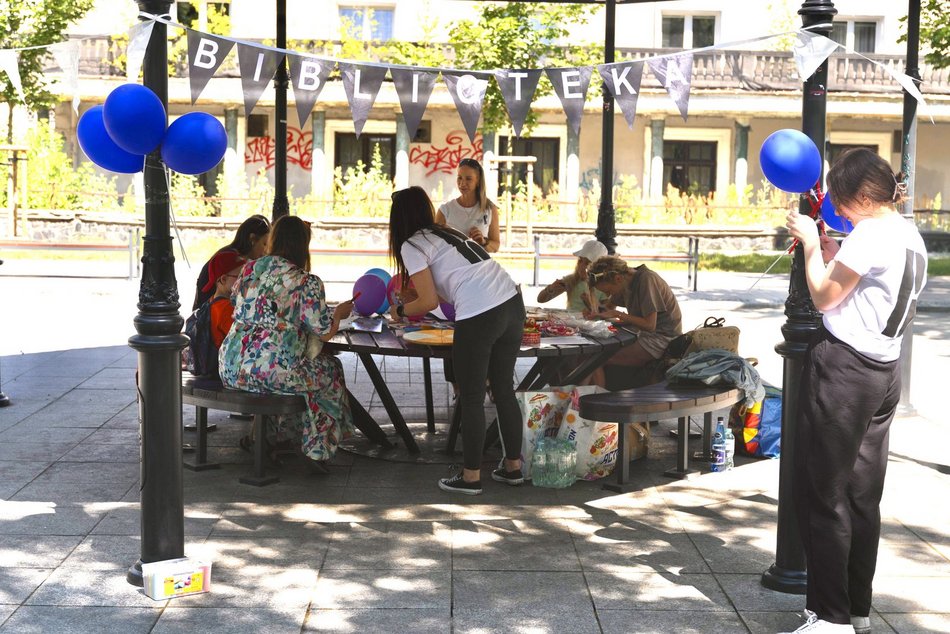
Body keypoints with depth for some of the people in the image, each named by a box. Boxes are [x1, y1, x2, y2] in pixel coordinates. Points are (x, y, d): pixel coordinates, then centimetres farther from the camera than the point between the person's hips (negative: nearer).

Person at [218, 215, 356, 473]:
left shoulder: (250, 268, 8)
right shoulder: (307, 283, -8)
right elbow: (324, 332, -9)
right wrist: (340, 311, 13)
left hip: (230, 368, 6)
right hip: (272, 371, -6)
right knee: (330, 369, 21)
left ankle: (259, 433, 33)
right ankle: (316, 449, 21)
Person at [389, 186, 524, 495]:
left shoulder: (411, 246, 2)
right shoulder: (447, 233, 24)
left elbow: (429, 301, -2)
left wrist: (400, 311, 16)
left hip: (479, 318, -7)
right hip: (513, 305, 8)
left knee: (471, 399, 7)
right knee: (504, 389, 20)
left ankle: (471, 477, 16)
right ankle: (513, 466, 29)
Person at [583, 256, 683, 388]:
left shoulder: (646, 279, -18)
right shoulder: (627, 281, 7)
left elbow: (650, 325, -20)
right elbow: (609, 307, 22)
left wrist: (619, 314, -13)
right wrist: (597, 313, 0)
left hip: (661, 339, -9)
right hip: (646, 336, 9)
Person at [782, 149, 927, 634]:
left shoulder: (870, 232, -15)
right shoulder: (910, 236, 14)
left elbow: (824, 297, -10)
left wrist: (810, 243, 1)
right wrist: (829, 254, 13)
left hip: (843, 370, -9)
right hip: (883, 372, 10)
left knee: (823, 496, -2)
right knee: (862, 496, 14)